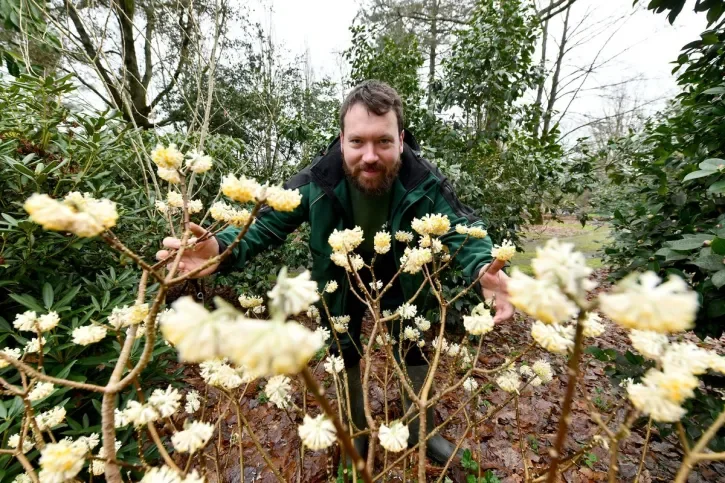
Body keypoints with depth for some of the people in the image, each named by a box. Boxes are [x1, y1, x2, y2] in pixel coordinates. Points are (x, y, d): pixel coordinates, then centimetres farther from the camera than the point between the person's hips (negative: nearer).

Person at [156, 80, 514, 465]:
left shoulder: (424, 181, -29)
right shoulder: (316, 180, -30)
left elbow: (461, 227, -22)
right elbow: (267, 224, -25)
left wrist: (483, 267, -45)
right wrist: (223, 250, -48)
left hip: (399, 279, 1)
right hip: (341, 281, 0)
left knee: (414, 352, 16)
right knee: (345, 358, 17)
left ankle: (423, 432, 46)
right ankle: (356, 436, 47)